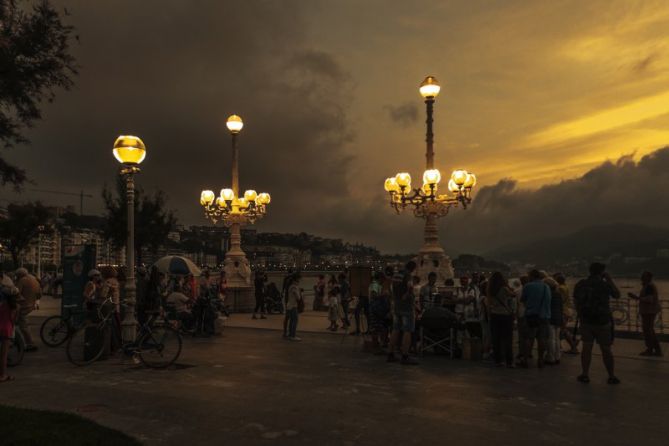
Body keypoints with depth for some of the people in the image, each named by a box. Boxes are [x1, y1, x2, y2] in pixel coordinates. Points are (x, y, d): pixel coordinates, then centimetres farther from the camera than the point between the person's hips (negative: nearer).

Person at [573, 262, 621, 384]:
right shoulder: (604, 285, -10)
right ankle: (611, 376, 15)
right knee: (606, 349, 6)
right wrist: (610, 280, 7)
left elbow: (576, 302, 5)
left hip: (586, 321, 3)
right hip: (603, 321, -2)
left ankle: (585, 374, 10)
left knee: (586, 347, 7)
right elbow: (617, 295, 6)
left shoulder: (580, 285, 0)